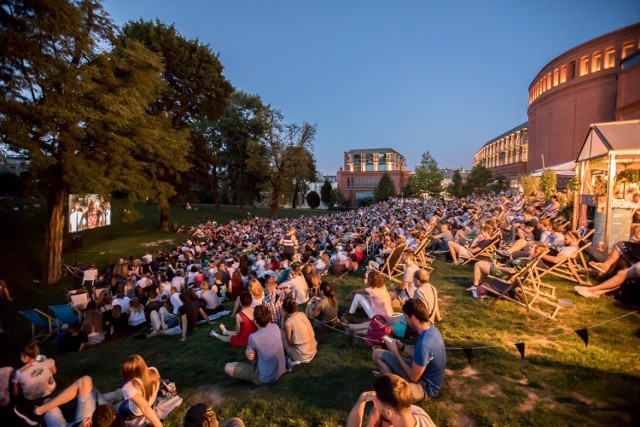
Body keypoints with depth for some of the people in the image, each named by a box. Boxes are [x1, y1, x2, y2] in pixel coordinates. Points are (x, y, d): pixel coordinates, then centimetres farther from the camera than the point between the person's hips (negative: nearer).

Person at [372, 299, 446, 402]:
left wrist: (395, 352, -15)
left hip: (425, 387, -9)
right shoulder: (430, 329, -7)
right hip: (422, 371, 9)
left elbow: (414, 377, -23)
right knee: (377, 353, 6)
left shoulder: (423, 344, -35)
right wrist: (402, 347, 1)